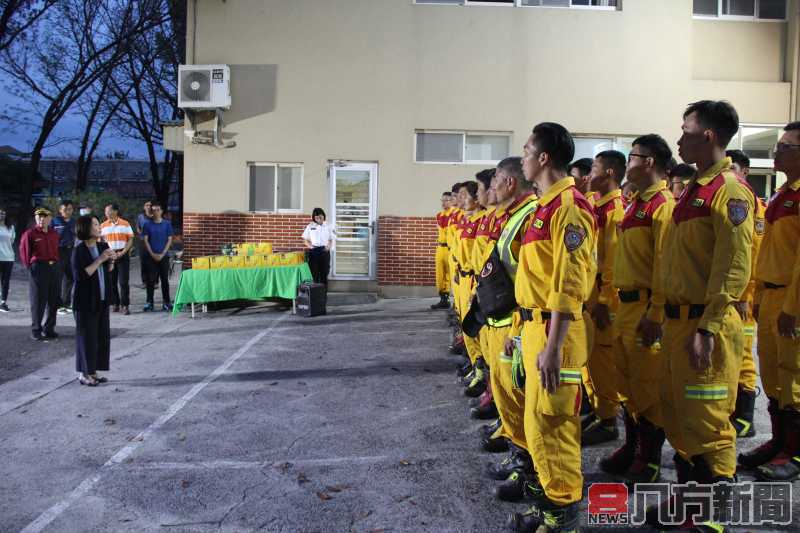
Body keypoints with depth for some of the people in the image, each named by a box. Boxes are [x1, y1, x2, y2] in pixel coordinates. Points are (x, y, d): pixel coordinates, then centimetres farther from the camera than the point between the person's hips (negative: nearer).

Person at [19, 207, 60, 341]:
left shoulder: (54, 234, 10)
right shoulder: (29, 234, -5)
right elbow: (24, 253, -3)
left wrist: (54, 263, 7)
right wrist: (29, 267, -3)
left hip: (53, 268, 5)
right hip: (38, 268, -5)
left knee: (53, 301, 9)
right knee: (38, 301, -1)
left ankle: (49, 329, 21)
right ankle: (36, 331, 9)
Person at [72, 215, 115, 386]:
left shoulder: (103, 246, 6)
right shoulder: (79, 251, -11)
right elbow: (80, 275, -20)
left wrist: (111, 260, -4)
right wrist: (100, 260, -20)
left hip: (102, 300, 6)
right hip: (86, 301, -6)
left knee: (102, 336, 8)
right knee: (86, 336, 0)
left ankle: (93, 371, 19)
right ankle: (83, 374, 11)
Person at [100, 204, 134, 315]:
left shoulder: (125, 224, 0)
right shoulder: (103, 226, 7)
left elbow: (130, 240, 0)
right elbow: (101, 241, 10)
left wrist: (122, 252, -11)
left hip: (123, 255, -3)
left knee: (123, 281, -6)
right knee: (111, 281, 5)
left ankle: (125, 305, -3)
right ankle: (115, 304, 15)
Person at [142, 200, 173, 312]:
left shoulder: (167, 224, 2)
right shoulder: (148, 225, 3)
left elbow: (169, 240, 1)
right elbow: (146, 240, 2)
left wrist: (162, 254, -8)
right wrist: (152, 254, -8)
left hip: (163, 256, 0)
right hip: (150, 256, 0)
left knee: (165, 279, 3)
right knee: (150, 280, 2)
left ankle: (166, 302, 9)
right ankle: (149, 302, 8)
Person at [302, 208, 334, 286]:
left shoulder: (328, 227, 8)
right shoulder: (310, 226, 5)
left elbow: (331, 240, 13)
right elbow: (305, 239, 9)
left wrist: (329, 246, -5)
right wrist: (309, 245, -9)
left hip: (324, 251, 1)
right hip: (313, 251, -1)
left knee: (324, 273, 4)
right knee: (314, 273, -2)